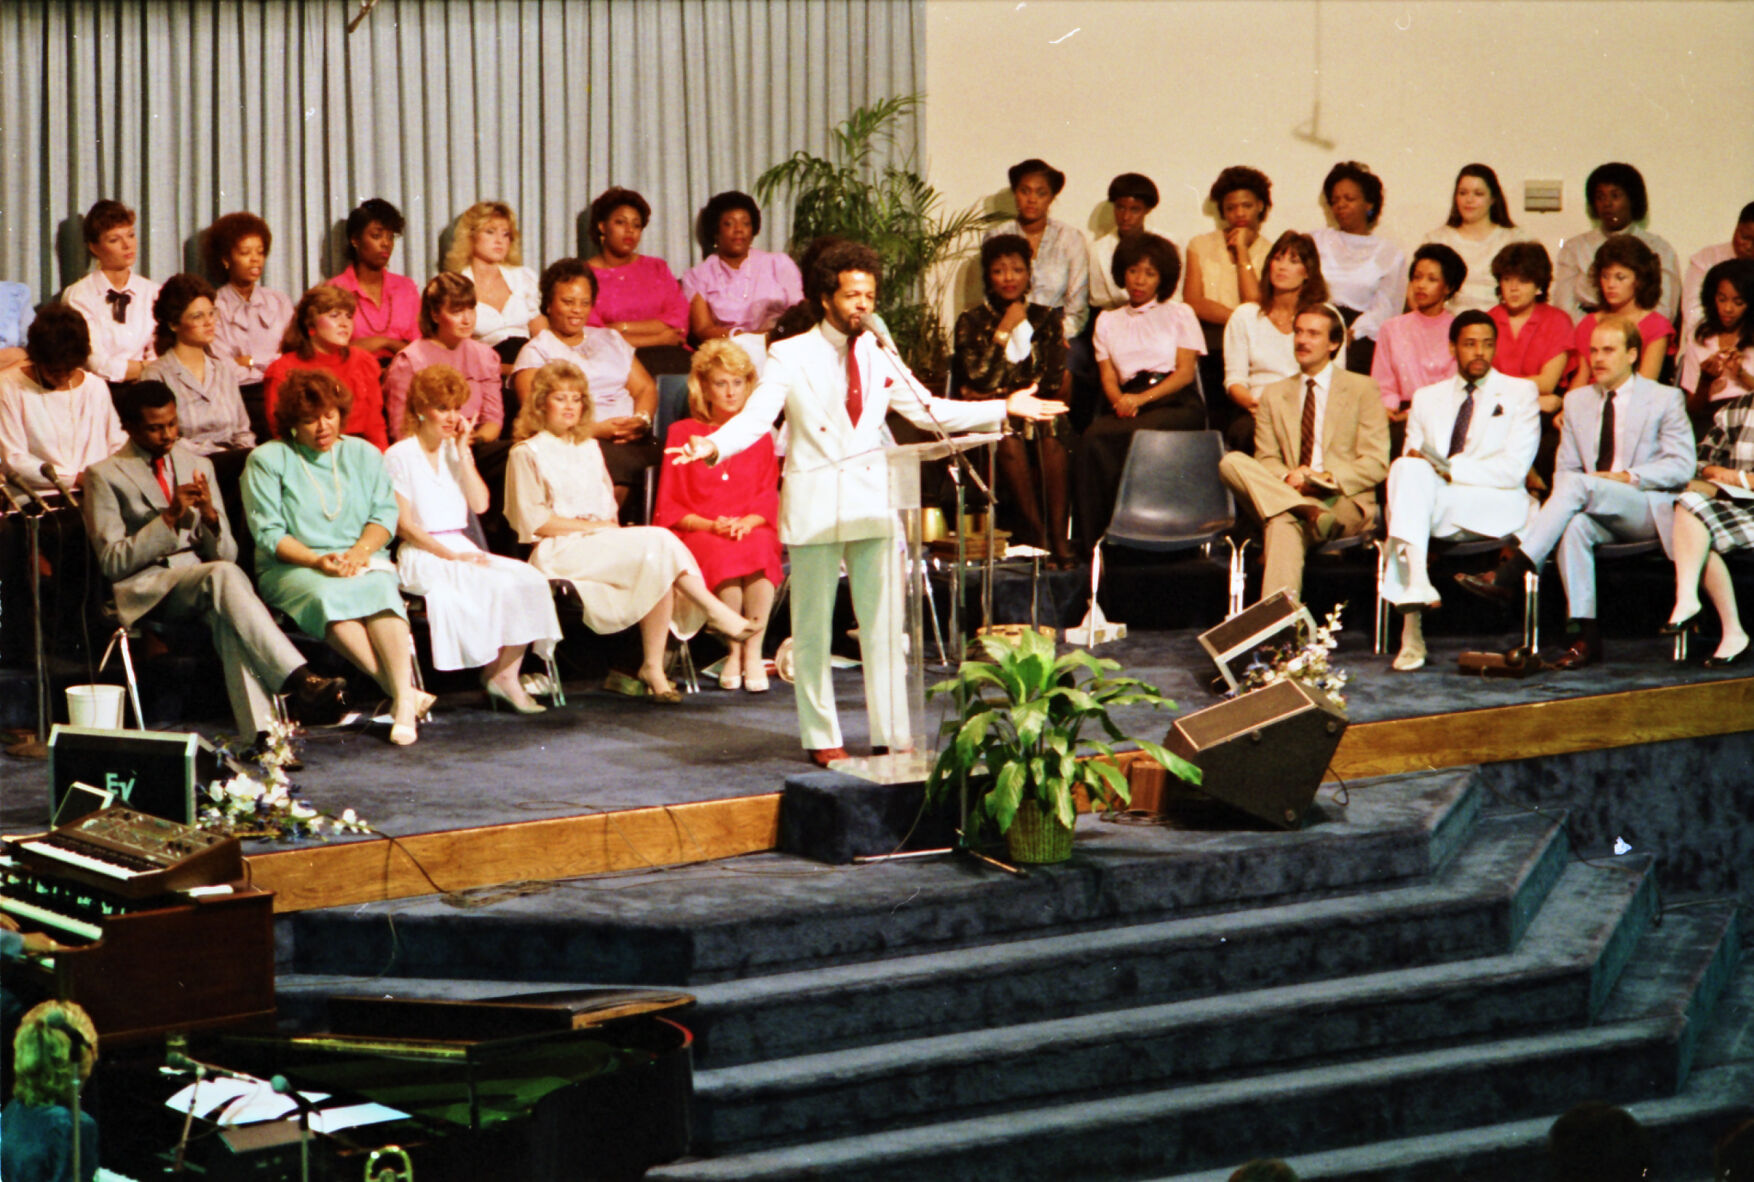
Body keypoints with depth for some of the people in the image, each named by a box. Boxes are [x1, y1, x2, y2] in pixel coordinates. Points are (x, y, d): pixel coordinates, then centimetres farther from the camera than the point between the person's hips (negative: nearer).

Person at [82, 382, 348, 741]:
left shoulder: (198, 465, 18)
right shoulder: (105, 476, 4)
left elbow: (227, 553, 13)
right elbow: (113, 563, -5)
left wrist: (211, 515, -10)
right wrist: (169, 517, -15)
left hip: (202, 583, 4)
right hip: (146, 592, -4)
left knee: (227, 614, -36)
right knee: (223, 576, -36)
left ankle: (261, 730, -50)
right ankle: (300, 682, -46)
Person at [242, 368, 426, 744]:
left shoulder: (364, 454, 17)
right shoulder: (266, 460, 6)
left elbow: (385, 515, 7)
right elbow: (269, 533, -3)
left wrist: (360, 552, -13)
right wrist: (317, 561, -18)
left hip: (363, 562, 2)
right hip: (291, 568, -2)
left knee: (380, 589, -35)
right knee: (327, 597, -38)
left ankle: (403, 701, -45)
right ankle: (401, 691, -42)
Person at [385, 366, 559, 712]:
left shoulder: (455, 451, 18)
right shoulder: (399, 456, -1)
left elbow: (480, 504, 4)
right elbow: (403, 525, -7)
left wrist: (462, 451, 1)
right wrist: (450, 556, -15)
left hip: (461, 550, 6)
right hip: (422, 557, -6)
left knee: (528, 579, -20)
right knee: (495, 585, -31)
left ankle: (506, 674, -17)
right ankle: (497, 676, -15)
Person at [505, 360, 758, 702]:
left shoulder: (589, 448, 25)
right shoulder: (527, 453, 4)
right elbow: (534, 522, -6)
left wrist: (610, 526, 1)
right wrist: (595, 526, -11)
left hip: (603, 547, 6)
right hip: (559, 552, -6)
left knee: (659, 565, -28)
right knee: (657, 542, -27)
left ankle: (653, 668, -30)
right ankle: (718, 614, -21)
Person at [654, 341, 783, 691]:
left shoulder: (758, 436, 18)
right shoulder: (682, 433, 11)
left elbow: (769, 498, 11)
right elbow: (669, 505, 6)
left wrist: (747, 523, -12)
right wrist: (710, 525, -11)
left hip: (752, 530, 1)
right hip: (697, 533, -1)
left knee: (762, 548, -35)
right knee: (724, 555, -37)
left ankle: (753, 652, -29)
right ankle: (733, 652, -25)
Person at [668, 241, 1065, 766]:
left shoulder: (879, 358, 11)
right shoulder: (790, 357, -1)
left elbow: (928, 411, 15)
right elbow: (756, 417, -12)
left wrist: (1003, 408, 11)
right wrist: (714, 446, -31)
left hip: (873, 502, 4)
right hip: (815, 504, -4)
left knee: (884, 623, 5)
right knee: (813, 629, 2)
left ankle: (892, 735, 12)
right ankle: (821, 738, 12)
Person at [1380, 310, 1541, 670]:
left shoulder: (1520, 393, 10)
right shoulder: (1427, 398, 22)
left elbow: (1513, 470, -3)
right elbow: (1414, 462, 13)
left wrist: (1447, 468, -12)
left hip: (1499, 509, -3)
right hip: (1435, 509, 3)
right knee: (1406, 468, -32)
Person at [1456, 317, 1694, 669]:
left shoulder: (1665, 399, 6)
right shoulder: (1577, 401, 18)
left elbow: (1682, 466, -2)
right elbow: (1565, 468, 15)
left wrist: (1629, 477, -15)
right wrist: (1566, 501, -8)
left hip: (1648, 509, -4)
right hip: (1595, 509, 4)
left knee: (1577, 484, -32)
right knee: (1574, 524, -36)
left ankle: (1510, 573, -38)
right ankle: (1587, 636, -38)